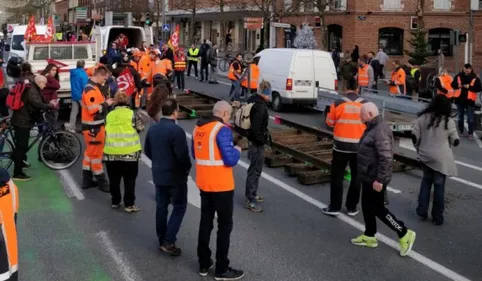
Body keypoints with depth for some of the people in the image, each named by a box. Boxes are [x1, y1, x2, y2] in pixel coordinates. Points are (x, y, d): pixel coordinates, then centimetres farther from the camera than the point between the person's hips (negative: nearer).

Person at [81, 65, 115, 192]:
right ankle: (102, 182, 8)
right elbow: (93, 109, -28)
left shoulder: (94, 87, 14)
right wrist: (106, 104, -16)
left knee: (90, 152, 15)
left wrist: (106, 103, 3)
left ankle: (87, 180, 24)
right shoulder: (90, 90, -20)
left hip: (95, 126, 11)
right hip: (93, 127, -11)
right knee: (96, 153, -1)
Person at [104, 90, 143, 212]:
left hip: (111, 152, 3)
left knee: (114, 179, 15)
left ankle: (115, 202, 25)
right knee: (129, 180, 5)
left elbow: (106, 131, 12)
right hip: (129, 152, -3)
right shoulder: (132, 114, -4)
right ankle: (129, 204, 8)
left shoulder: (109, 115, 6)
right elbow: (139, 129, 5)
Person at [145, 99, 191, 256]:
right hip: (175, 176, -7)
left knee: (161, 206, 14)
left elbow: (147, 151, 12)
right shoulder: (176, 130, -21)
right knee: (179, 207, 3)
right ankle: (168, 242, -3)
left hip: (158, 174, 7)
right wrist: (188, 167, -3)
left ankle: (162, 240, 22)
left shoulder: (153, 129, 4)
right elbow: (183, 155, -22)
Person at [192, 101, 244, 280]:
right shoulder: (222, 130, -17)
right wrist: (237, 151, -2)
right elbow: (230, 160, -21)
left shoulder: (198, 128, 7)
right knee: (225, 225, 4)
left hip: (204, 183, 8)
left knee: (205, 222, 16)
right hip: (221, 185, -7)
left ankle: (204, 264, 25)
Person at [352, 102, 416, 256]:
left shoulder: (380, 131, -23)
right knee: (367, 206, 16)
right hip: (369, 177, 10)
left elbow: (386, 158, -27)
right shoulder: (373, 128, 10)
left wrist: (379, 179, -27)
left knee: (377, 208, -2)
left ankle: (404, 234, 7)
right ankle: (369, 236, 28)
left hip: (375, 179, -10)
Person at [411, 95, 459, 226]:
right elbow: (455, 141, -3)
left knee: (426, 181, 22)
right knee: (439, 186, 7)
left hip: (425, 156, 3)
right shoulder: (448, 121, -11)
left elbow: (414, 136, -4)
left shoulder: (423, 117, -5)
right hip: (441, 159, -3)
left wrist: (418, 148, 12)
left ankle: (422, 211, 23)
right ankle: (437, 217, 15)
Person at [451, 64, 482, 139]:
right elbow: (453, 84, 8)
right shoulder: (459, 76, 2)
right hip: (460, 99, 3)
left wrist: (469, 87, -22)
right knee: (460, 117, 15)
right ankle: (460, 131, 28)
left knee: (470, 118, -3)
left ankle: (470, 133, 3)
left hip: (469, 100, -3)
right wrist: (457, 85, -15)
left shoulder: (475, 78, -6)